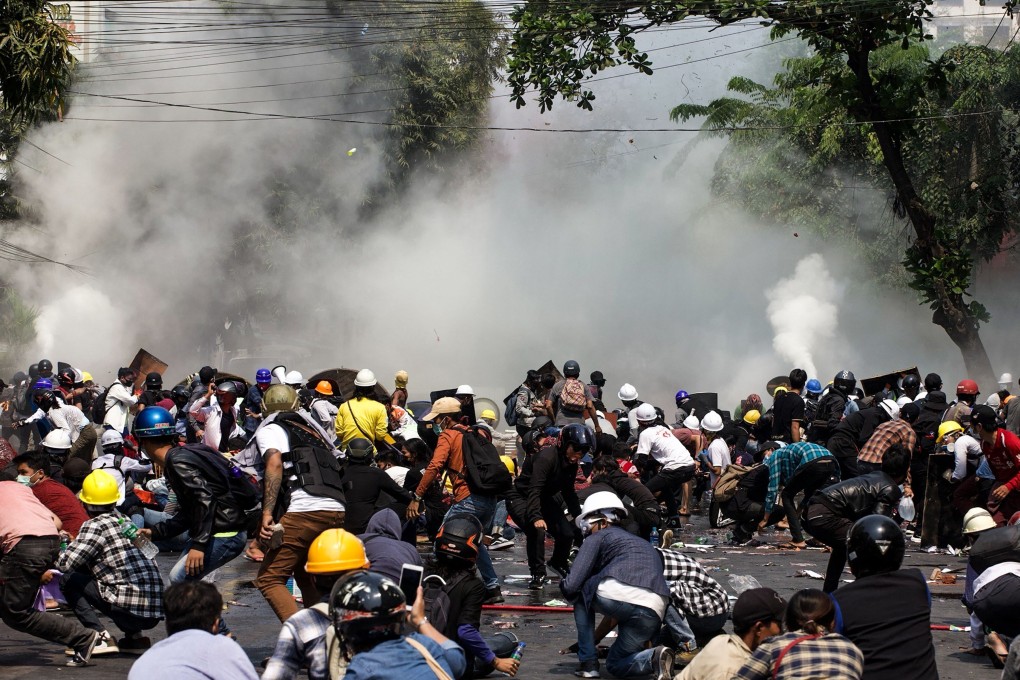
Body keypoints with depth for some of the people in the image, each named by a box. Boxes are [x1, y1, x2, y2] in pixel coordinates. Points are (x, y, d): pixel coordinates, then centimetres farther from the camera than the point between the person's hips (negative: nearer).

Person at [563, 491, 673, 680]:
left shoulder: (597, 538, 16)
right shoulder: (644, 545, 37)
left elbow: (571, 586, 7)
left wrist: (563, 585, 30)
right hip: (653, 613, 6)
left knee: (580, 595, 28)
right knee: (615, 664, 25)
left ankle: (588, 663, 17)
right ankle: (654, 658, -7)